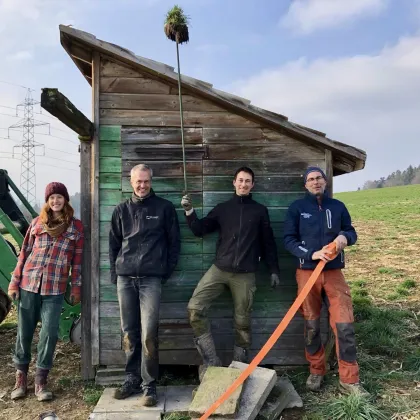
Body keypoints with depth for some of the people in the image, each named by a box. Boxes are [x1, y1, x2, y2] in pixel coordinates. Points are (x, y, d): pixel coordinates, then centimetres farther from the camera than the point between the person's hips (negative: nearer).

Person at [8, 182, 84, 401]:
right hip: (28, 285, 2)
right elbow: (24, 253, 8)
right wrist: (14, 282, 5)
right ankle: (21, 378, 23)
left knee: (49, 333, -3)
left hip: (55, 289, -1)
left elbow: (77, 260, 3)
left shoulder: (76, 226, 2)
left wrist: (76, 288, 1)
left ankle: (40, 381, 12)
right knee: (24, 332, 8)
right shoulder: (37, 223, 6)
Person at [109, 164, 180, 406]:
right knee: (129, 333, 9)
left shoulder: (165, 208, 4)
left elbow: (174, 242, 5)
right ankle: (132, 379, 23)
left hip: (151, 279, -3)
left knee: (148, 334, -8)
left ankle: (149, 385, 5)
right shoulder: (122, 210, 12)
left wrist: (167, 272, 0)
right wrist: (115, 273, 9)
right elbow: (114, 244, 17)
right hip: (125, 279, 3)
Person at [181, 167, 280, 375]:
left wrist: (274, 270, 7)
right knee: (195, 308, -13)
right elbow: (200, 230, 9)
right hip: (219, 269, 1)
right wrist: (189, 211, -5)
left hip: (245, 274, -1)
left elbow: (268, 242, 10)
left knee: (242, 320, 6)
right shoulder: (222, 208, 10)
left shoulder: (260, 211, 8)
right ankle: (211, 360, -4)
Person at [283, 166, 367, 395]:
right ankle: (316, 371, 27)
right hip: (307, 272, -1)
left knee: (344, 324, -5)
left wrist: (345, 237, -13)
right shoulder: (297, 208, -1)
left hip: (334, 272, 1)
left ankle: (349, 380, 6)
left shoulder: (337, 206, 5)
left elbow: (351, 231, 12)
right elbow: (289, 239, -5)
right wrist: (312, 254, -19)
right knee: (311, 325, 9)